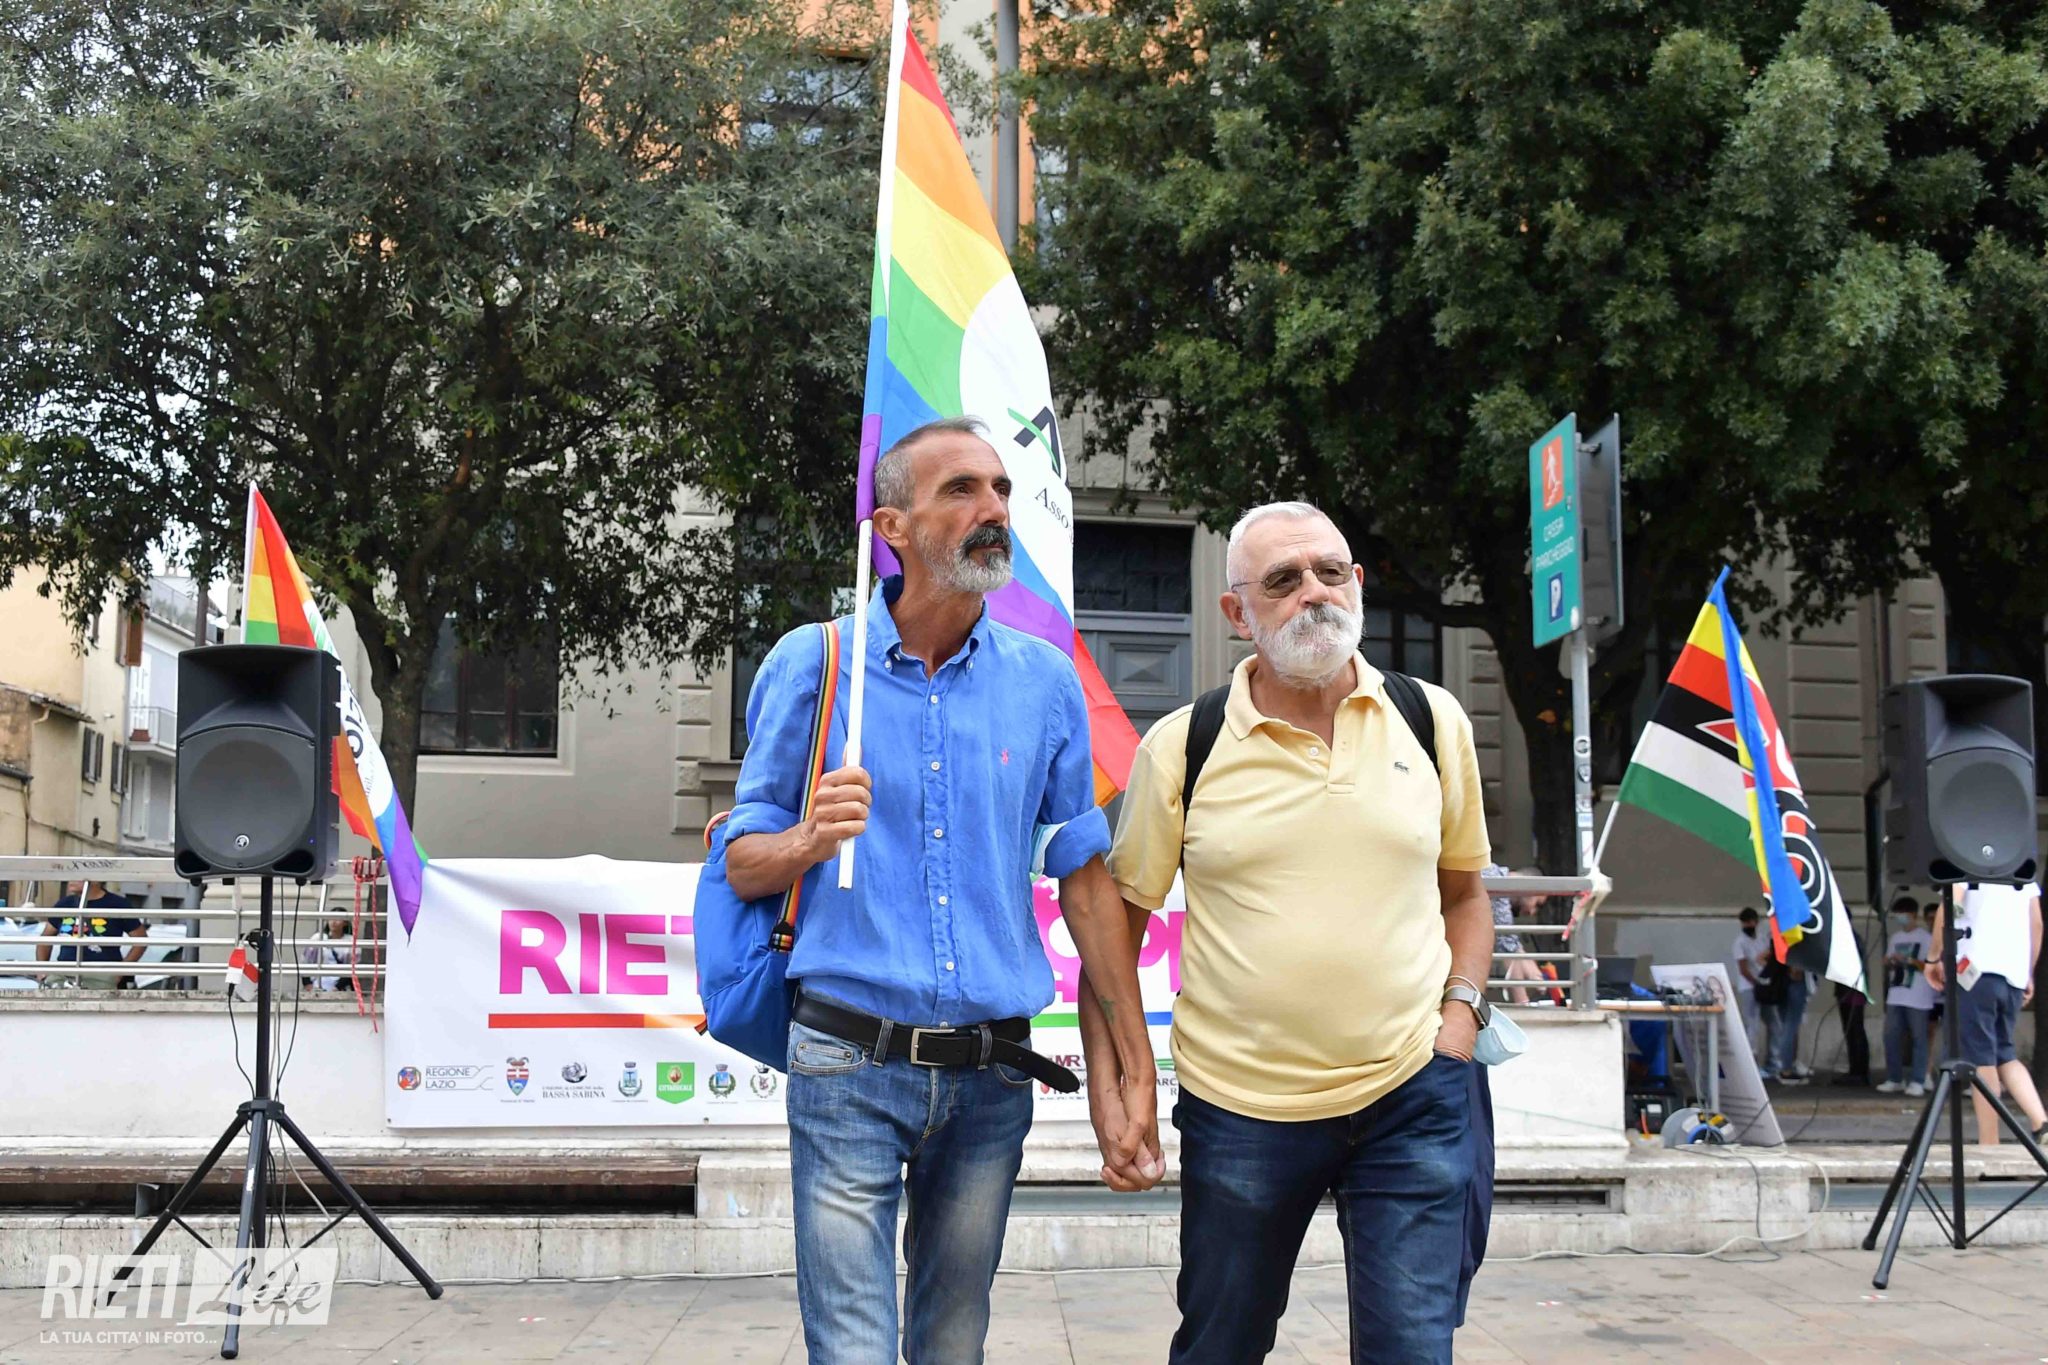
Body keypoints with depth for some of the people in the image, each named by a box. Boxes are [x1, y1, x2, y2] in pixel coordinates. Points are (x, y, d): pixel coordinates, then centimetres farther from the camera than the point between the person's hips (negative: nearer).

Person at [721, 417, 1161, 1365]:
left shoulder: (1045, 681, 5)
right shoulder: (811, 663, -1)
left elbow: (1085, 881, 9)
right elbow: (743, 866, 4)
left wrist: (1133, 1069, 7)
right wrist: (810, 840, -20)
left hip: (991, 1073, 3)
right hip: (851, 1069, -2)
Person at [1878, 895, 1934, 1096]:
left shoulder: (1926, 938, -2)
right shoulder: (1896, 937, 16)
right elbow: (1887, 963, 20)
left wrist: (1910, 960, -18)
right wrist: (1890, 961, -2)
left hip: (1918, 998, -6)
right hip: (1895, 997, 6)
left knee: (1918, 1038, -3)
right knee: (1891, 1037, 3)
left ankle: (1917, 1082, 0)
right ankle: (1894, 1079, 10)